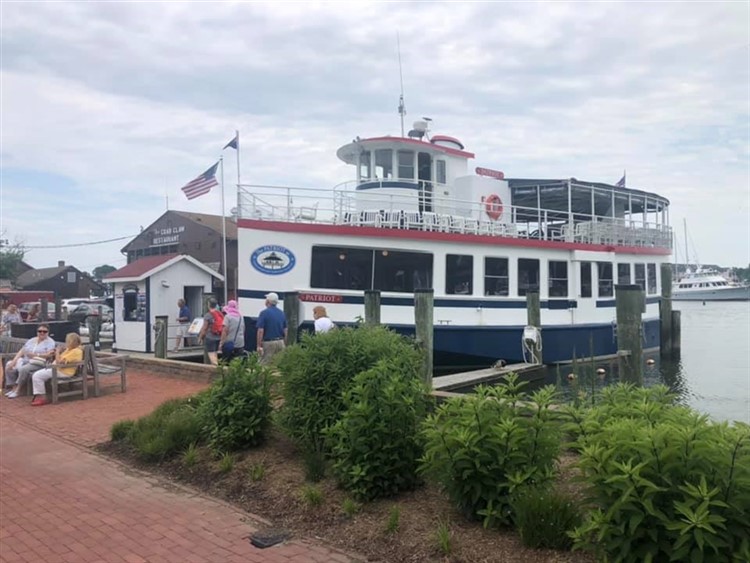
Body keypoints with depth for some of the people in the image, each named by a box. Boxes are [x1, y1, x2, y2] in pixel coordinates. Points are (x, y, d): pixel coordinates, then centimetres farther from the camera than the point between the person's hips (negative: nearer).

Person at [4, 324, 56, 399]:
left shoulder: (50, 342, -2)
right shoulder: (31, 340, 17)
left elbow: (49, 355, -15)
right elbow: (21, 351, 11)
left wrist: (35, 355, -22)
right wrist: (14, 361, -3)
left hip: (38, 363, -7)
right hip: (25, 361, 7)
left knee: (24, 369, -33)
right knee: (9, 365, -13)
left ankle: (17, 390, -18)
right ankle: (13, 388, -8)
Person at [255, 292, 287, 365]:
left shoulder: (264, 313, -8)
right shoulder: (282, 313, 10)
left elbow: (260, 331, -13)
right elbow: (285, 330, 13)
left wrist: (259, 345, -10)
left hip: (268, 343, -6)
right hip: (280, 342, 6)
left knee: (265, 365, -3)